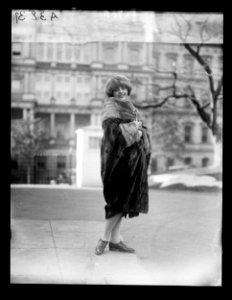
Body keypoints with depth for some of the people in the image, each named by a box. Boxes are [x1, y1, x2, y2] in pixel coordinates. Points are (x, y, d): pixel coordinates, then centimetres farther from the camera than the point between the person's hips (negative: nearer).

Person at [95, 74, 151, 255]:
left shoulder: (132, 108, 21)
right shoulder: (111, 107, -3)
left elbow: (143, 130, 17)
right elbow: (112, 128, -19)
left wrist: (137, 129, -5)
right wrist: (134, 128, -10)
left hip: (133, 158, 8)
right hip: (119, 156, -8)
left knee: (124, 199, 6)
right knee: (120, 198, -9)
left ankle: (115, 240, 10)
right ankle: (105, 238, 0)